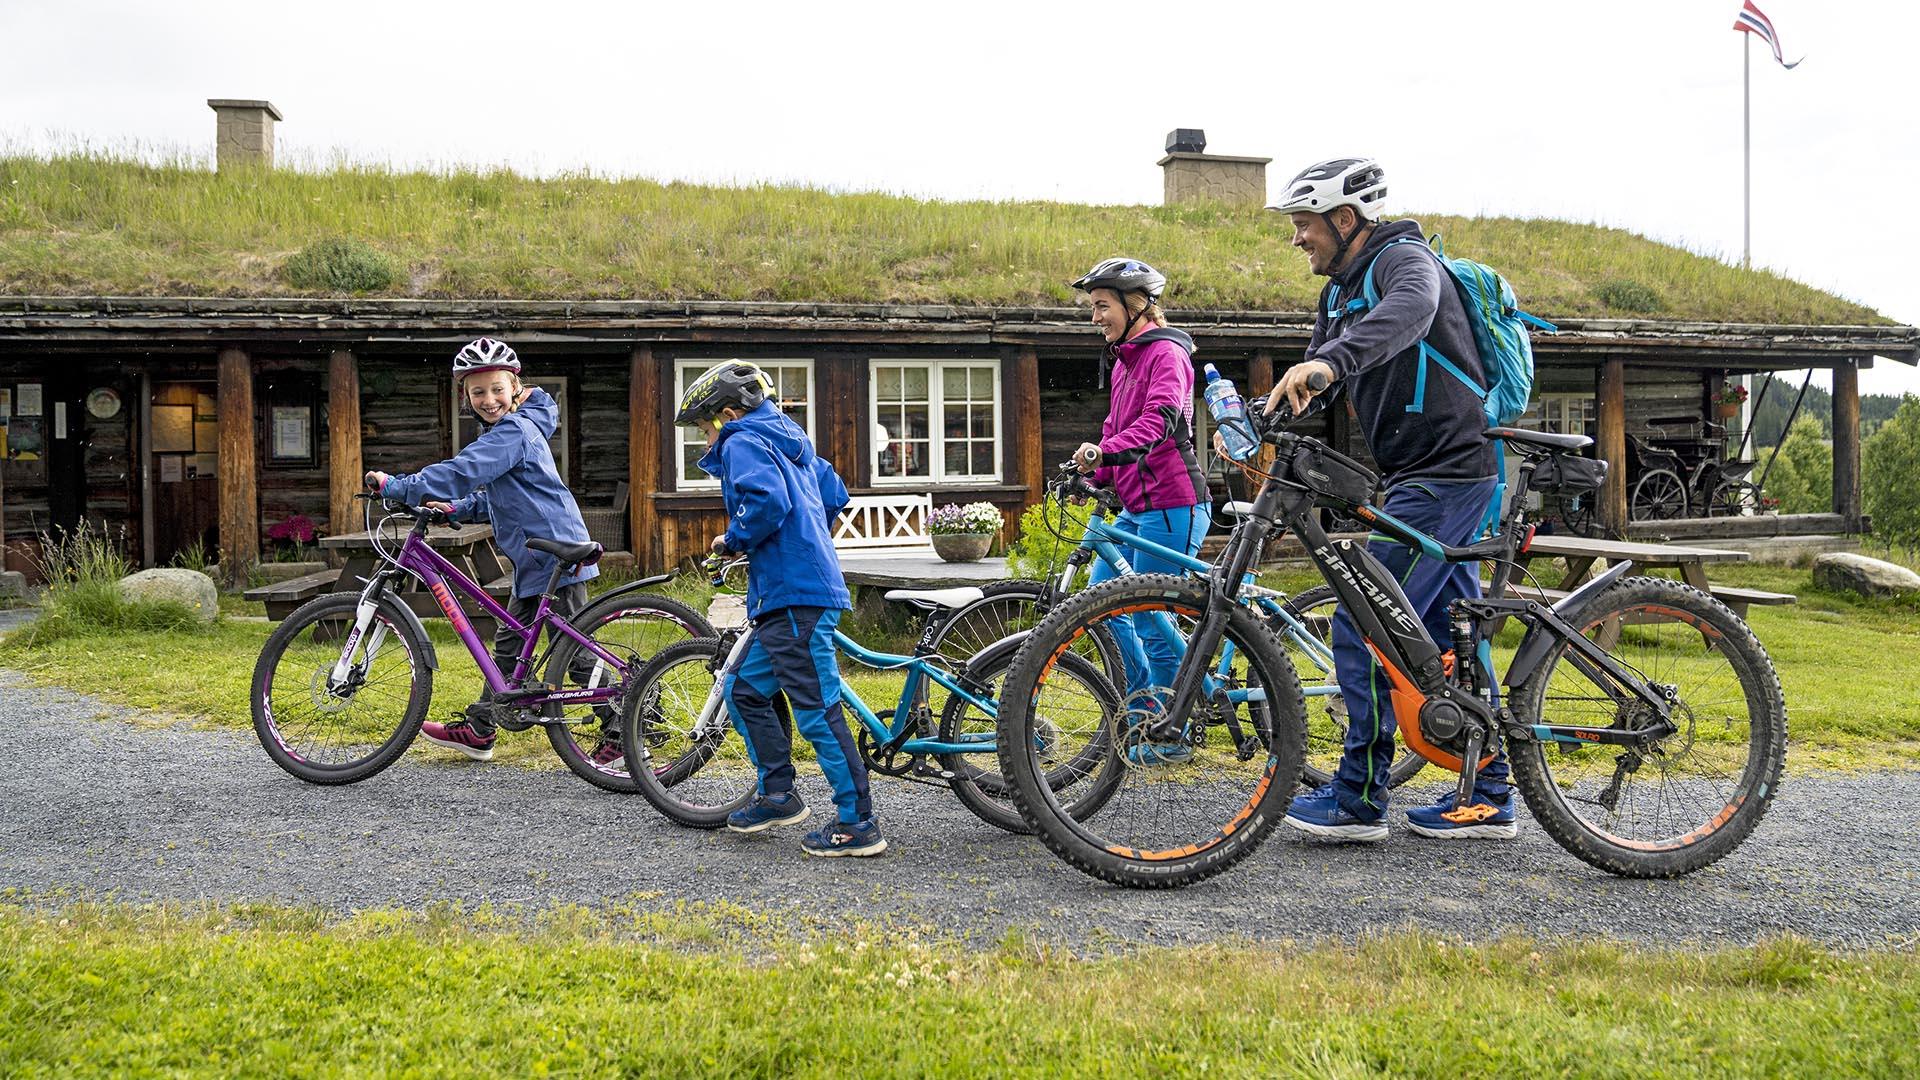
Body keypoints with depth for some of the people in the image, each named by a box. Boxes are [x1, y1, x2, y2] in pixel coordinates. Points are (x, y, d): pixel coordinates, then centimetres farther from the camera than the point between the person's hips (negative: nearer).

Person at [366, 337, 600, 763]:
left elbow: (462, 472, -25)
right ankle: (478, 730, 23)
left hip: (557, 555, -10)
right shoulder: (505, 431, 17)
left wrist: (394, 486, -22)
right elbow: (495, 495, 26)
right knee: (509, 643, 15)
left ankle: (622, 732, 1)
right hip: (536, 558, 10)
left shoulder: (515, 431, -15)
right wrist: (456, 509, 13)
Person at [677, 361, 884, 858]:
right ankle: (778, 794, 24)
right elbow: (834, 494, 24)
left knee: (817, 710, -8)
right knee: (743, 689, 18)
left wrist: (732, 539, -9)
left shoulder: (742, 443, -7)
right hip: (787, 594, 11)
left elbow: (767, 501, -24)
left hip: (796, 597, -11)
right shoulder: (788, 439, 22)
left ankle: (858, 824, -4)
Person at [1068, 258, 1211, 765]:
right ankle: (1145, 701, 24)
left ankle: (1171, 738, 6)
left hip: (1172, 505, -10)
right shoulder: (1124, 360, 17)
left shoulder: (1165, 353, -12)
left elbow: (1159, 421, -28)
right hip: (1137, 506, 10)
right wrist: (1095, 474, 6)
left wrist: (1105, 450, -43)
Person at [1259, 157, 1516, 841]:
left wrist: (1332, 360, -53)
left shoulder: (1404, 259, -12)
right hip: (1423, 477, 10)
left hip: (1444, 473, -10)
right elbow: (1309, 385, 14)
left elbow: (1411, 307, -37)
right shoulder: (1341, 291, 17)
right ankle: (1488, 797, 19)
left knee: (1363, 627, -11)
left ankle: (1359, 798, -4)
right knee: (1448, 634, 12)